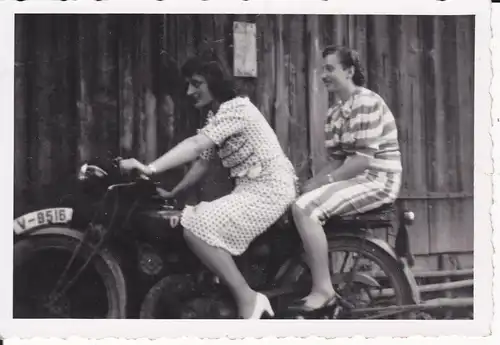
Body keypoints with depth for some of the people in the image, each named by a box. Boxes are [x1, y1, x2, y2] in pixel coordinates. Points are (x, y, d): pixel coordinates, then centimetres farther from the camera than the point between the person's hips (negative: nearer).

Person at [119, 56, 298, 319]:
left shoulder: (235, 108, -15)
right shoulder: (214, 116, 16)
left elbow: (195, 145, -28)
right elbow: (202, 161, 16)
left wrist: (150, 168, -36)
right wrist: (173, 193, 8)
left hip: (268, 189, -10)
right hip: (251, 189, 10)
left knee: (197, 228, -21)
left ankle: (247, 299, -17)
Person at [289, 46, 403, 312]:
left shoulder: (366, 102, -13)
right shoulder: (334, 113, 15)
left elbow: (362, 160, -20)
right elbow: (336, 160, 11)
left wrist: (324, 181, -18)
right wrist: (313, 182, -7)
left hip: (376, 180, -9)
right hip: (352, 178, 9)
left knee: (304, 208, -24)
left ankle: (323, 291, -18)